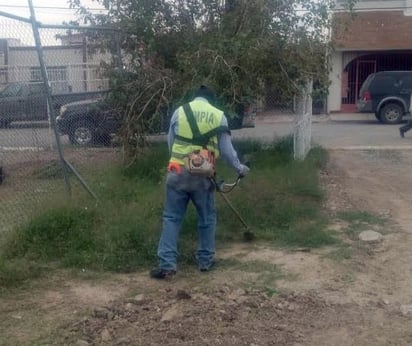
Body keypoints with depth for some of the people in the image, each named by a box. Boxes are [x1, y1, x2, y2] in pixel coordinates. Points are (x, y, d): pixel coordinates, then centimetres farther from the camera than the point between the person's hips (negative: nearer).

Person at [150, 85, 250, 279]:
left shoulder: (179, 111, 5)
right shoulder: (219, 116, 4)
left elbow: (170, 143, 13)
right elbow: (226, 150, 6)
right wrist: (239, 168, 22)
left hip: (178, 172, 0)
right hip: (202, 175, 0)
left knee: (172, 218, 6)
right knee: (207, 219, 17)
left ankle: (167, 264, 1)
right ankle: (205, 260, 24)